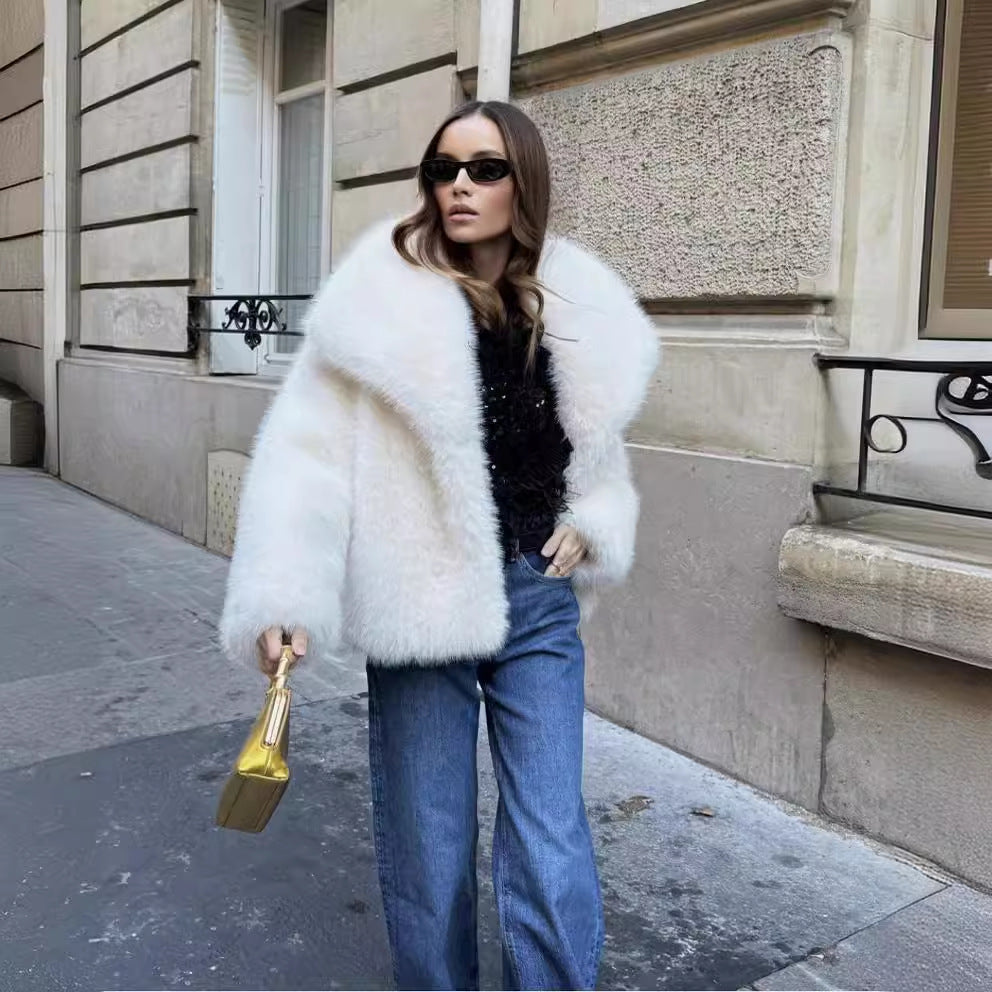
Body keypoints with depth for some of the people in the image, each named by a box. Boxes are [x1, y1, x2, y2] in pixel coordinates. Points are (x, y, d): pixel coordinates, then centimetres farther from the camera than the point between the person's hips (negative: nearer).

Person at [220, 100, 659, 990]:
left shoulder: (579, 312, 2)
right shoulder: (384, 299, -9)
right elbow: (309, 451, -13)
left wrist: (593, 522, -2)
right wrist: (283, 597, -22)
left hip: (540, 606, 3)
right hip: (422, 610, -2)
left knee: (554, 863, 4)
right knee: (428, 860, 12)